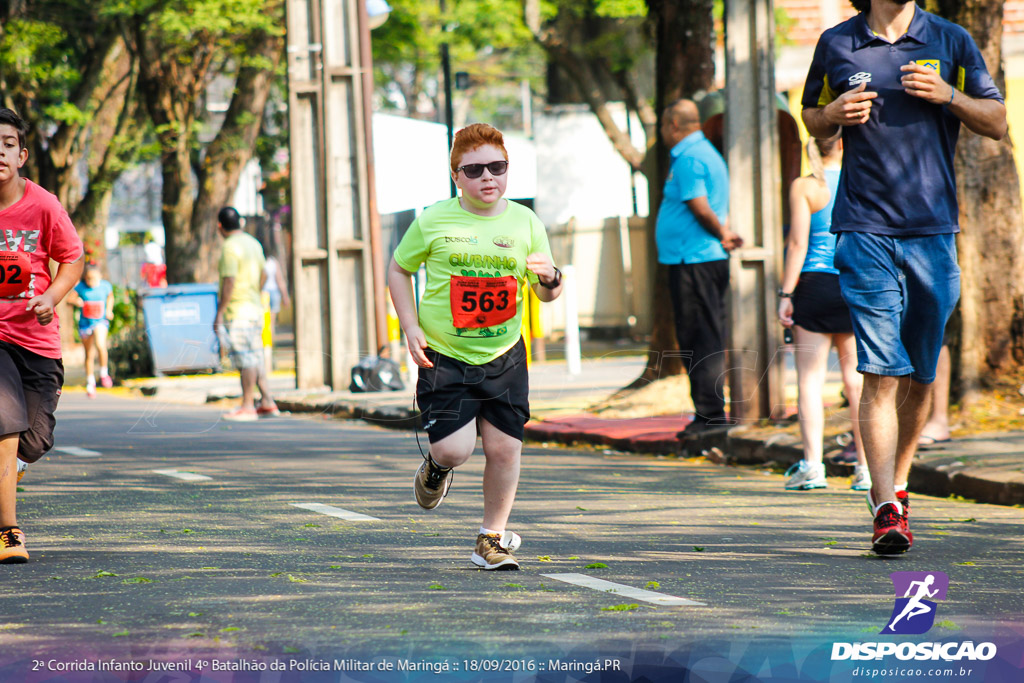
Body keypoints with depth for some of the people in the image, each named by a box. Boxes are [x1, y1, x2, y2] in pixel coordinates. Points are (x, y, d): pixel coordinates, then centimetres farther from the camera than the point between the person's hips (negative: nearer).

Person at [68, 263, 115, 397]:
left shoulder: (106, 286, -3)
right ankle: (90, 383, 29)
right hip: (85, 323, 1)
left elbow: (110, 297, 17)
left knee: (100, 345, -29)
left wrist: (109, 310, 3)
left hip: (100, 321, -1)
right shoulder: (80, 287, -8)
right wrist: (76, 302, -21)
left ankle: (104, 373, -8)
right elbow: (70, 298, 0)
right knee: (89, 354, 11)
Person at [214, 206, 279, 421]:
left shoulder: (230, 247, -14)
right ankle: (267, 403, 13)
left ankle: (247, 407, -5)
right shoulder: (254, 243, 13)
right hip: (255, 308, 9)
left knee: (246, 359, -7)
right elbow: (263, 275, 24)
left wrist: (219, 313, -17)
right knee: (255, 359, 13)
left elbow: (229, 283, -20)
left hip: (237, 311, -9)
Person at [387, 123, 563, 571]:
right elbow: (398, 270, 8)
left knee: (504, 447, -2)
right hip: (444, 356, -2)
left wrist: (550, 279, -16)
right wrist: (411, 327, -3)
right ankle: (437, 467, 27)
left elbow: (548, 294, 9)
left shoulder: (525, 223, 2)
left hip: (504, 357, 2)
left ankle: (492, 539, 16)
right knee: (455, 449, -12)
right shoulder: (432, 222, -5)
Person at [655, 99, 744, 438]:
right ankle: (712, 413, 15)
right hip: (710, 258, 10)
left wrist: (722, 236, -5)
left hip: (692, 259, -10)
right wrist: (725, 234, 2)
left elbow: (700, 208, -19)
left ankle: (710, 413, -7)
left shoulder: (688, 159, -14)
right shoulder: (708, 154, 19)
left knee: (698, 341, -7)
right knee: (708, 340, 12)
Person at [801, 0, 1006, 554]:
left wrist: (947, 95, -9)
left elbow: (997, 122, 9)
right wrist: (836, 113, -3)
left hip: (934, 230, 2)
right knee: (881, 371, -12)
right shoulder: (836, 46, 7)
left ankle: (896, 485, 28)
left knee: (919, 376, 9)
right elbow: (812, 120, 20)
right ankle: (887, 508, -15)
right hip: (864, 230, -2)